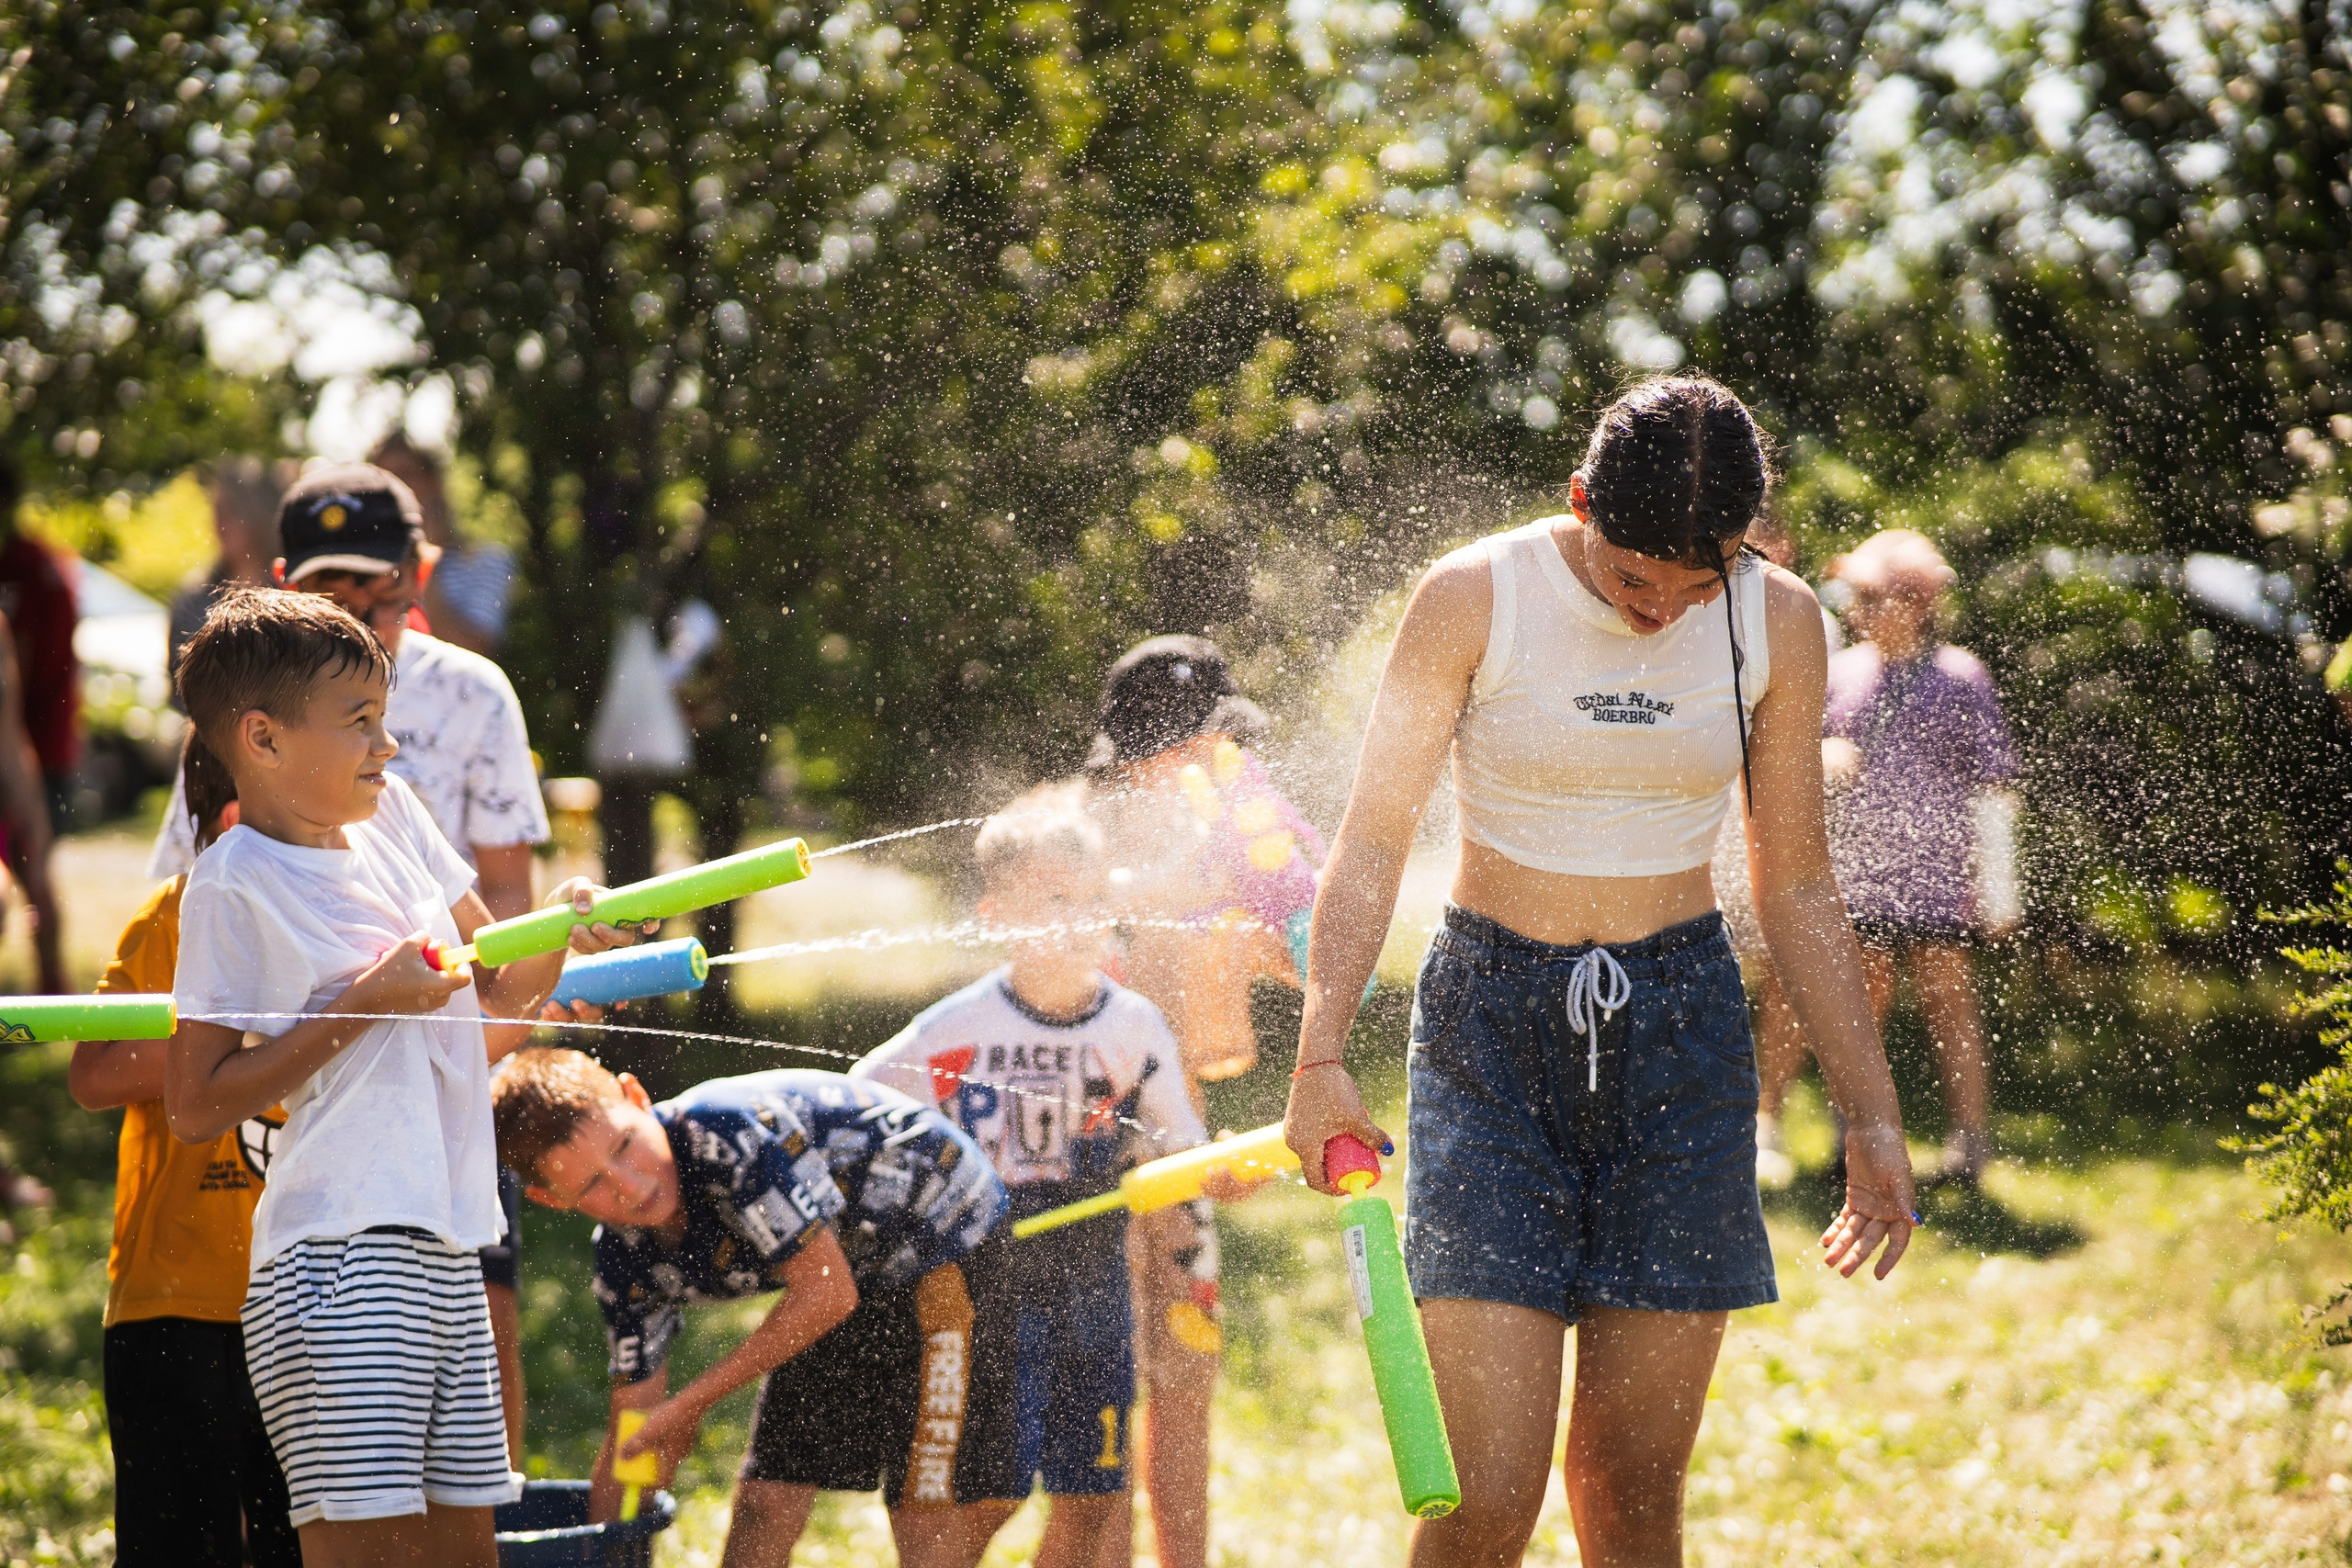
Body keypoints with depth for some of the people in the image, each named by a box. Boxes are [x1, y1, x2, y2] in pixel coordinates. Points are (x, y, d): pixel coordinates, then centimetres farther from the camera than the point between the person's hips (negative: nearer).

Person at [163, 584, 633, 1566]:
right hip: (338, 1259, -8)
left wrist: (561, 928, 2)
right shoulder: (235, 887, -7)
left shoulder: (389, 813, 14)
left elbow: (496, 989, 24)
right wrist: (364, 1004, -14)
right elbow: (194, 1107, -12)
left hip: (445, 1253, 8)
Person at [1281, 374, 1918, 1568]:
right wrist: (1320, 1055, -18)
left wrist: (1871, 1115, 8)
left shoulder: (1777, 625, 0)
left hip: (1680, 1027, 2)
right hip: (1491, 1023, -2)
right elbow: (1373, 842, -5)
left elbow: (1797, 894, 9)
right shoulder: (1473, 599, -8)